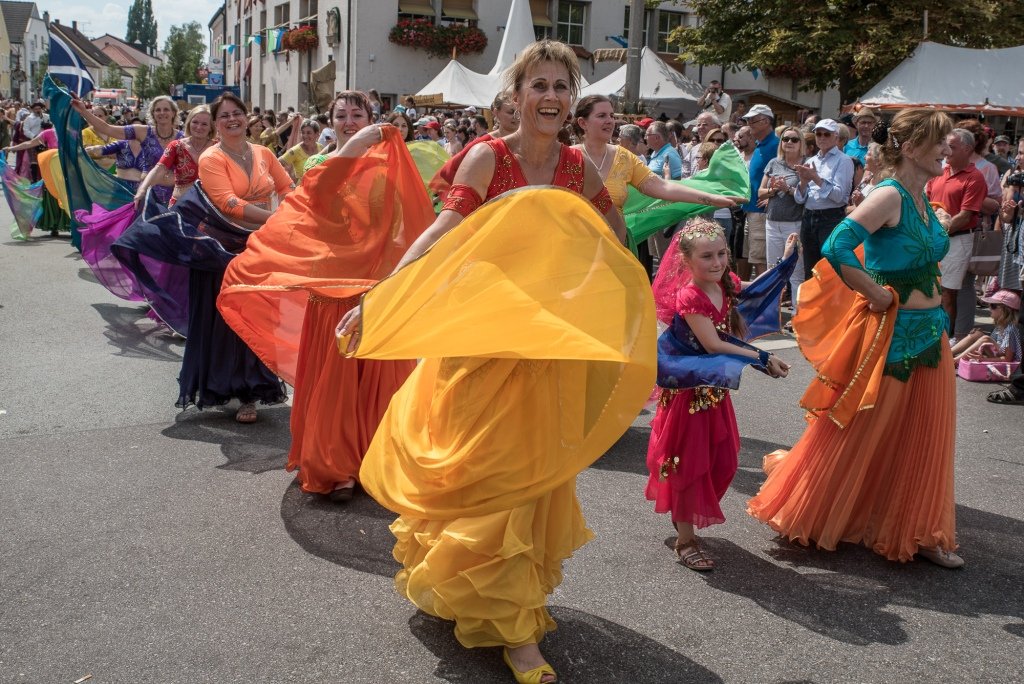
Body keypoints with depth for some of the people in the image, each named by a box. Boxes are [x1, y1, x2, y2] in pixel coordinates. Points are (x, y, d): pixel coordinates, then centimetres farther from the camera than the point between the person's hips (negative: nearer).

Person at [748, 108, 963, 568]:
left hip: (929, 332, 8)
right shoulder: (889, 195, -17)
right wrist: (877, 295, -19)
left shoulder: (921, 199, 10)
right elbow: (836, 249, -30)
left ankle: (917, 533, 27)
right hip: (889, 335, -8)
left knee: (922, 440, 14)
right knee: (857, 436, 5)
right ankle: (805, 513, 26)